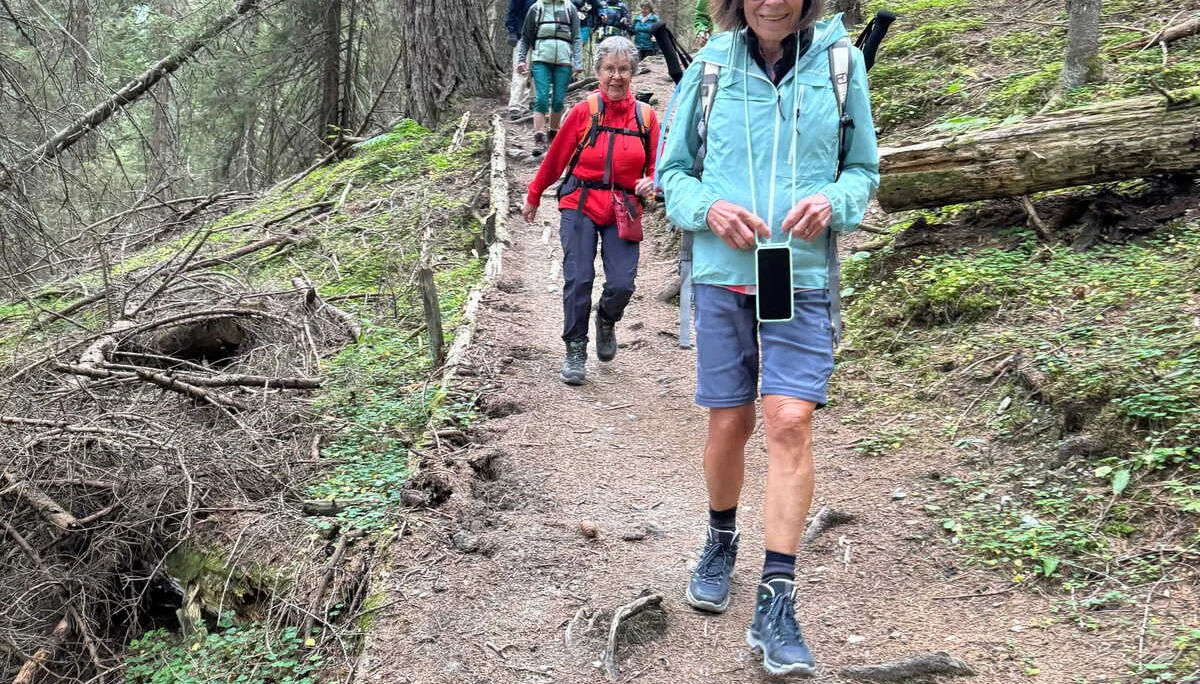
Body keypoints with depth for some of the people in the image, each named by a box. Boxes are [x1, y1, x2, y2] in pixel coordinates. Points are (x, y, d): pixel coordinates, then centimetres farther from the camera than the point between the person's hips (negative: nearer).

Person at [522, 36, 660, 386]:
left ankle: (606, 320, 28)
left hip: (622, 212, 1)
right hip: (580, 206, -1)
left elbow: (657, 166, 8)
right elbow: (555, 158, 7)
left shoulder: (646, 116, 3)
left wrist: (651, 183, -15)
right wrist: (533, 198, 15)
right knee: (578, 280, -7)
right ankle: (575, 353, 10)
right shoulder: (584, 111, -2)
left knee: (622, 284, -8)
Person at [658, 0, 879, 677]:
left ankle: (776, 607, -7)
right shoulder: (710, 67, 1)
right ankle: (721, 542, 36)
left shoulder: (840, 63, 1)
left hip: (803, 278, -1)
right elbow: (673, 171, 8)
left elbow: (864, 168, 9)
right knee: (731, 423, 7)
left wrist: (833, 202, -13)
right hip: (722, 274, 1)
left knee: (790, 420, -13)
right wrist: (708, 208, -13)